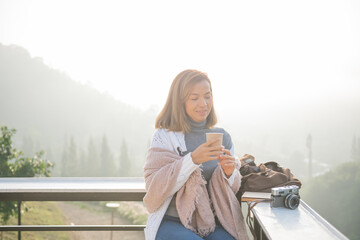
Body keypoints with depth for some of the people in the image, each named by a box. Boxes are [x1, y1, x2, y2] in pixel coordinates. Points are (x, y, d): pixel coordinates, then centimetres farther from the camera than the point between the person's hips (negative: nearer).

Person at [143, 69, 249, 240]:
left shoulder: (222, 136, 10)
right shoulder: (165, 137, -3)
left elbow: (233, 189, 14)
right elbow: (154, 188, -13)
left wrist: (229, 173, -9)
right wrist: (192, 160, -22)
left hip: (212, 223, 3)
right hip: (171, 222, -3)